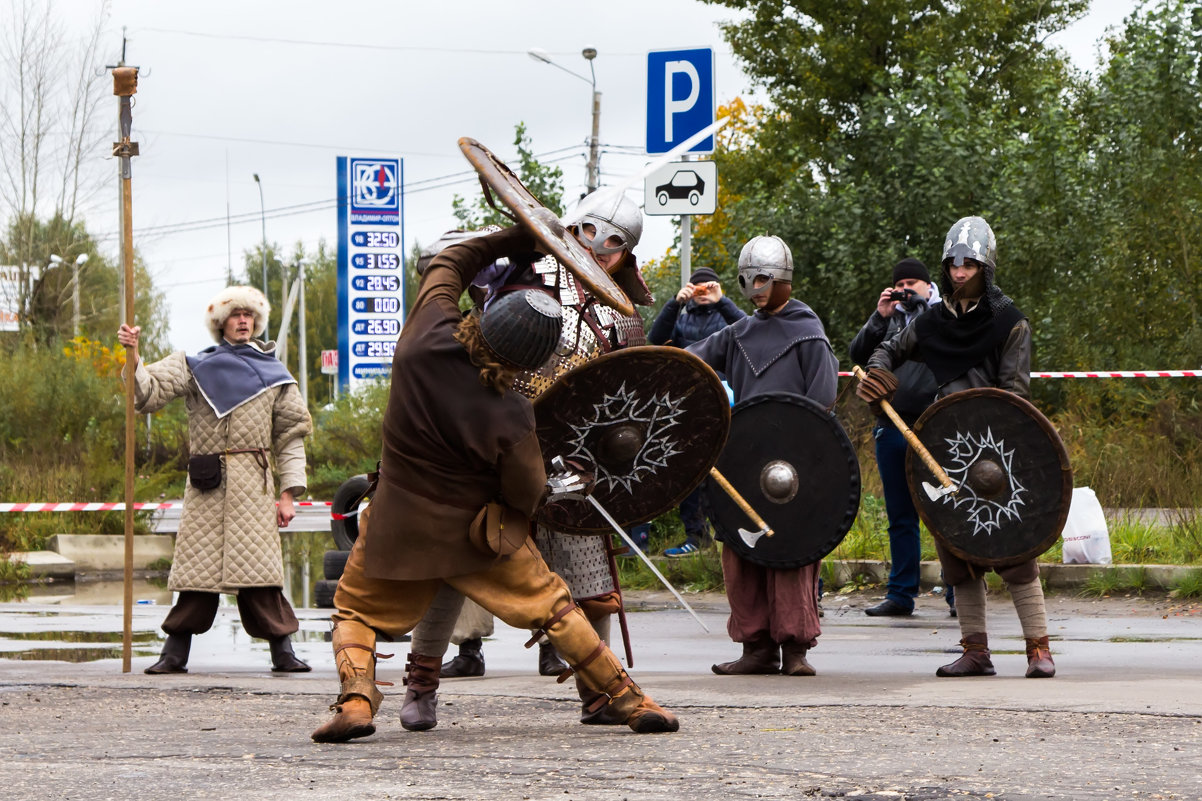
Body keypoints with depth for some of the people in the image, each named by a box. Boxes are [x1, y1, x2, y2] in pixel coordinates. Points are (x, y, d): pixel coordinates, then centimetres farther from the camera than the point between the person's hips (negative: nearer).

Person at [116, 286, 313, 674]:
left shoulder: (274, 375, 14)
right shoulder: (195, 368, 13)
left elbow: (292, 434, 12)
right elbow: (150, 393, 2)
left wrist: (289, 493, 4)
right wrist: (134, 357, -16)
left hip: (253, 485, 0)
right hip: (205, 483, 0)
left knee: (259, 566, -9)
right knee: (197, 567, -3)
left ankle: (283, 651, -5)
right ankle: (175, 653, 2)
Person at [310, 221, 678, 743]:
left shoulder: (427, 334, -21)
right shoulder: (509, 419, -28)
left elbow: (447, 266, 1)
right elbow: (526, 494, -12)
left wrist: (516, 239, 7)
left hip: (396, 529, 3)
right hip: (477, 536, -2)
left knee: (356, 612, 20)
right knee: (551, 607, 12)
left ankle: (355, 700, -5)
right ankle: (626, 699, 15)